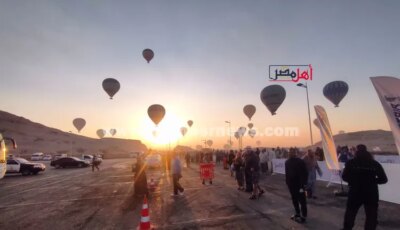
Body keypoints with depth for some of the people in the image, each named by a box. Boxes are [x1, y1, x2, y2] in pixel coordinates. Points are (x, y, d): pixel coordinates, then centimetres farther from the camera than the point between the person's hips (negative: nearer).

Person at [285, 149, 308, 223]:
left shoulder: (300, 162, -14)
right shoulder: (287, 162, 5)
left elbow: (305, 174, -14)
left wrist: (303, 185, -18)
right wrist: (287, 182, 10)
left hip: (299, 184, -6)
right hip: (291, 184, 6)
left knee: (302, 200, 2)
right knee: (294, 200, 17)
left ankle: (303, 216, 13)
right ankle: (297, 213, 32)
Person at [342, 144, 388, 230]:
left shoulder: (351, 163, -3)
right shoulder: (375, 163, 2)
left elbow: (344, 177, -3)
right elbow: (384, 179, 3)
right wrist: (372, 181, 17)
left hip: (355, 193, -1)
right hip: (371, 194, 1)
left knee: (350, 214, 15)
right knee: (371, 216, 12)